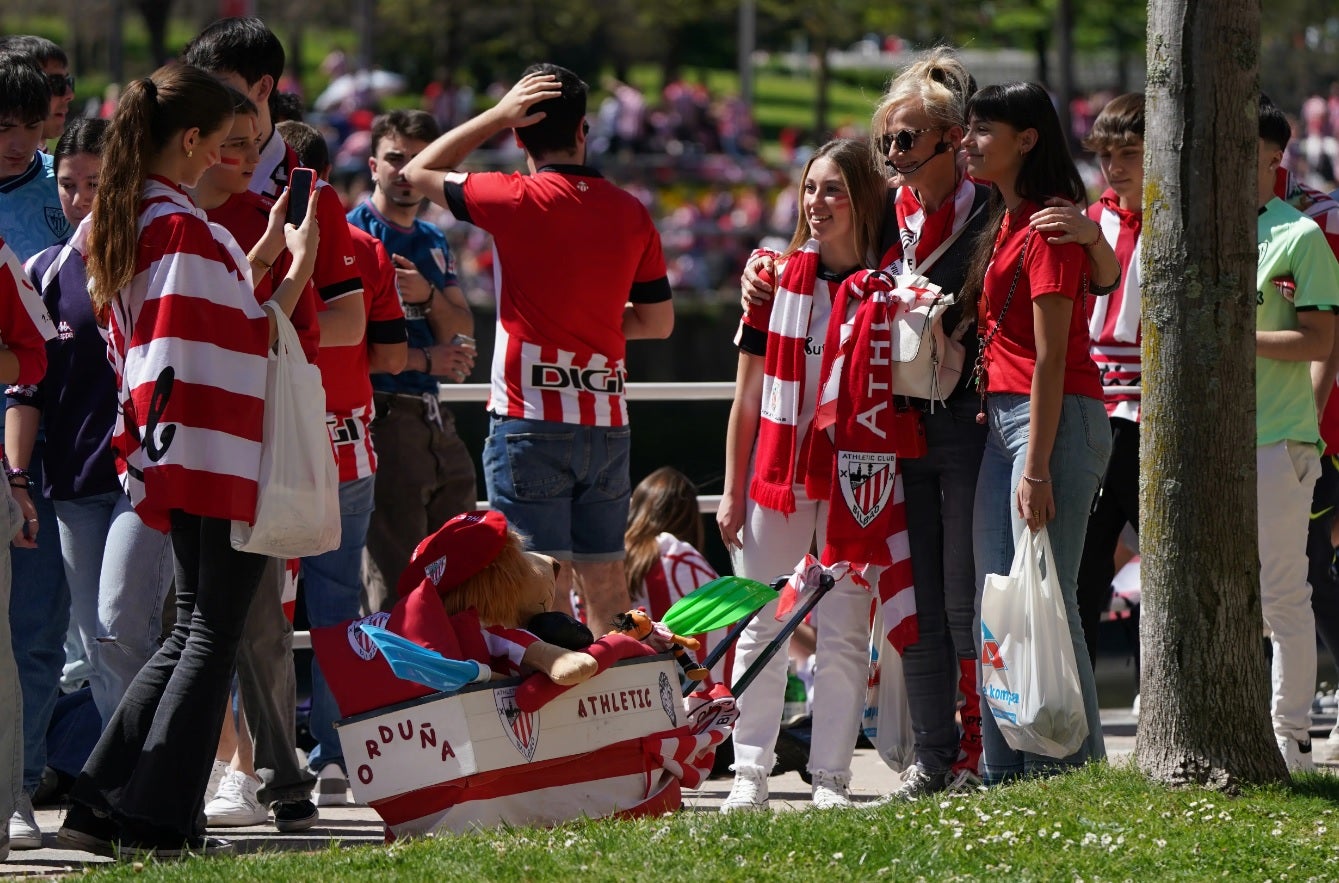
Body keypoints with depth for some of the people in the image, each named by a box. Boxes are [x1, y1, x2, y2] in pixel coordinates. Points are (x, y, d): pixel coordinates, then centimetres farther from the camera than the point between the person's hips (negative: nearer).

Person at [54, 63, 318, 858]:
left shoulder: (114, 224, 11)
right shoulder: (187, 228, -16)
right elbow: (248, 347, -17)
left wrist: (258, 261, 17)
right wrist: (298, 272, -11)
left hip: (171, 458, 9)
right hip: (219, 458, -9)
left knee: (195, 633, 16)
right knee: (214, 637, -3)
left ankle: (101, 808, 13)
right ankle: (159, 822, -5)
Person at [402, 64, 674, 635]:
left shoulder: (519, 201, -8)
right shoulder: (631, 213, 5)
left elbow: (418, 172, 7)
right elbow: (658, 320, 14)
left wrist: (496, 116, 6)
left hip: (530, 422, -5)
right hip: (606, 424, 5)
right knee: (608, 592, 9)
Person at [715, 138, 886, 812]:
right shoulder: (776, 277, 3)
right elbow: (748, 395, 6)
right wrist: (733, 490, 5)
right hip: (778, 474, 1)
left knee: (843, 632, 1)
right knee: (763, 629, 4)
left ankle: (831, 776, 5)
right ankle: (750, 774, 8)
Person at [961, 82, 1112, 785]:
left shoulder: (1048, 226, -13)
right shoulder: (1005, 223, 16)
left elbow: (1050, 356, -17)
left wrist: (1036, 467, -19)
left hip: (1055, 418, -10)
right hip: (1001, 417, 10)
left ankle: (1070, 770, -7)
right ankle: (1003, 772, 14)